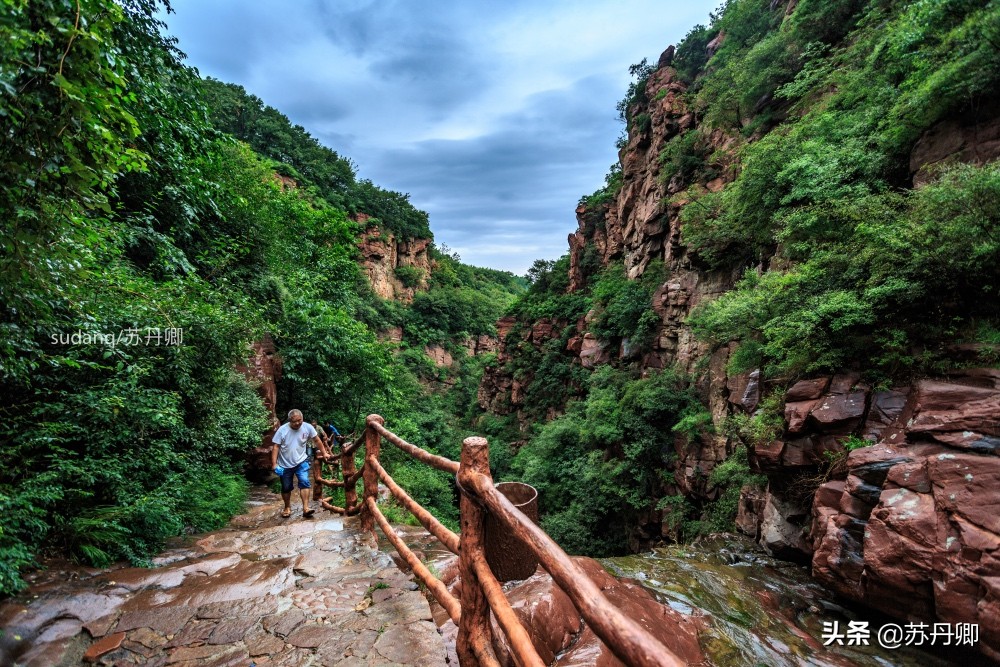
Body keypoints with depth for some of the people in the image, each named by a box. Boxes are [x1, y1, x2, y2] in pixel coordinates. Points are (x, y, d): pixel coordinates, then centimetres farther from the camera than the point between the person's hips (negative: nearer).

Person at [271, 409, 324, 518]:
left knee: (304, 482, -17)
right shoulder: (282, 430, -16)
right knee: (286, 488, 13)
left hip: (301, 462, 0)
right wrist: (274, 464, -20)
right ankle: (287, 508, 34)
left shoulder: (307, 427, -13)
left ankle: (305, 508, -16)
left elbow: (316, 440, 1)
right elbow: (275, 447, -14)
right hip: (285, 464, 0)